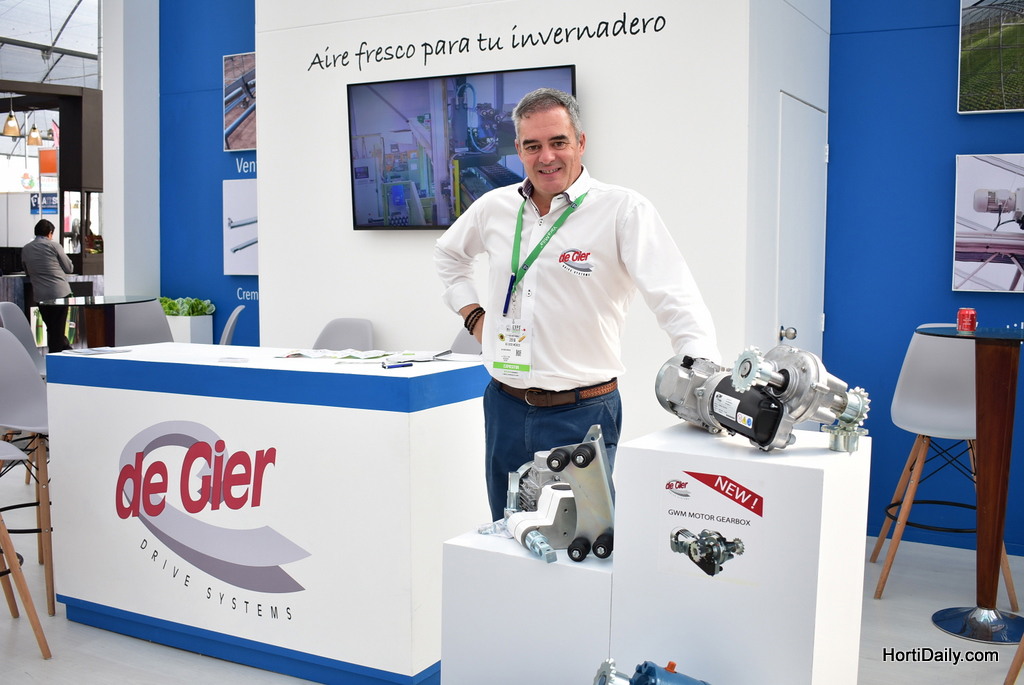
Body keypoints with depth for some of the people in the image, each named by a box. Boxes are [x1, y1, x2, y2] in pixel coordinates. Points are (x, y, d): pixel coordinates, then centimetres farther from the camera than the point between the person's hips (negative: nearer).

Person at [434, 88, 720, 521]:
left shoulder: (623, 210, -10)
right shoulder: (494, 208, 6)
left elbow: (677, 300, -19)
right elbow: (448, 254, 27)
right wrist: (472, 315, 14)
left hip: (582, 415, -5)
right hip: (504, 408, 5)